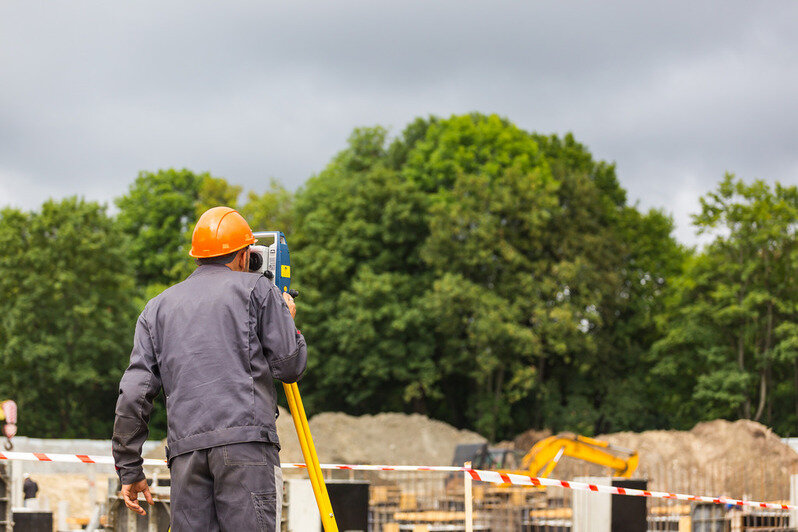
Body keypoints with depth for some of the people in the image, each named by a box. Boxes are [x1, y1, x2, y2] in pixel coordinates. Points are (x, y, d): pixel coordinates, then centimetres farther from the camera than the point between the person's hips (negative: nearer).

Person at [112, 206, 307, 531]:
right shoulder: (257, 289, 10)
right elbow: (290, 366, 6)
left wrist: (129, 470, 17)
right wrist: (287, 320, 26)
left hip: (185, 447, 4)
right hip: (245, 441, -4)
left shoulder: (159, 306, 21)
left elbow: (134, 393, 13)